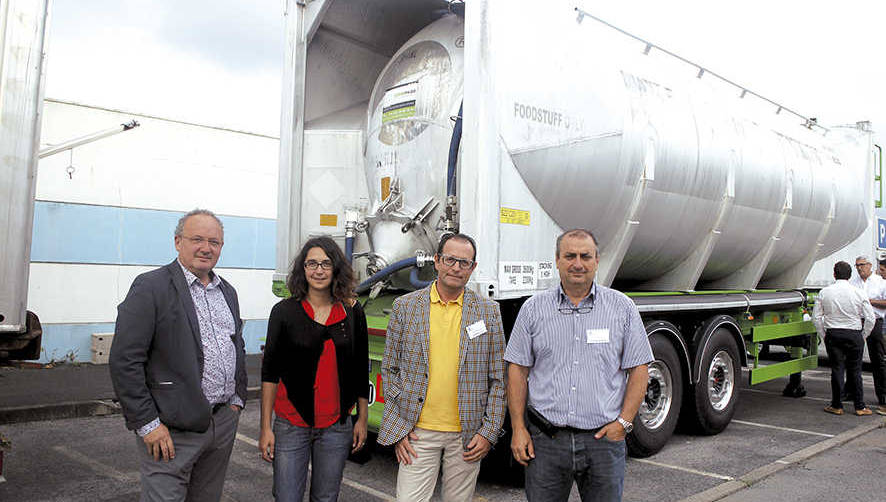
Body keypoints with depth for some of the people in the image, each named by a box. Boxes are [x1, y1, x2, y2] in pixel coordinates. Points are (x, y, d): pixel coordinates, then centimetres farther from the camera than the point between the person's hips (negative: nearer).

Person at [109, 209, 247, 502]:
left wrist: (237, 399, 12)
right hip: (171, 429, -6)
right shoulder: (151, 287, -10)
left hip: (224, 422, 7)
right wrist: (147, 424, -15)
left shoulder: (227, 291, 12)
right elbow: (124, 361, -14)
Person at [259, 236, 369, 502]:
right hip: (291, 425, -1)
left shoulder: (352, 311, 1)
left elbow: (361, 369, 7)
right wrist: (265, 427, -5)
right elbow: (269, 371, -3)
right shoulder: (284, 311, -4)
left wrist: (362, 419, 8)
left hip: (337, 427, 2)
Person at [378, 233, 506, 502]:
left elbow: (498, 379, 5)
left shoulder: (489, 311, 3)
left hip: (467, 435, 1)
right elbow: (389, 369, 4)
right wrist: (398, 429, -2)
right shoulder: (405, 306, 1)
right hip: (417, 433, 0)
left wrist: (489, 432, -1)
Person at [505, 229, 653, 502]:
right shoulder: (534, 309, 3)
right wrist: (518, 428, -1)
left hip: (604, 439, 0)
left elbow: (638, 369, 5)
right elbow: (518, 369, 4)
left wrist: (624, 422, -5)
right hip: (545, 440, 0)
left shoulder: (622, 308, 4)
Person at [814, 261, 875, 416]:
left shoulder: (824, 293, -2)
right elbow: (870, 318, -2)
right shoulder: (859, 293, -4)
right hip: (854, 334, 0)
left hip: (832, 335, 0)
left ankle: (836, 406, 12)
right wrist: (863, 336, 9)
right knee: (855, 371, 8)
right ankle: (860, 406, 15)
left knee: (837, 369, 6)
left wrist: (824, 335, 10)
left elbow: (816, 317, 1)